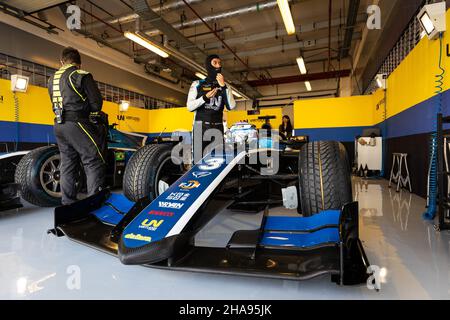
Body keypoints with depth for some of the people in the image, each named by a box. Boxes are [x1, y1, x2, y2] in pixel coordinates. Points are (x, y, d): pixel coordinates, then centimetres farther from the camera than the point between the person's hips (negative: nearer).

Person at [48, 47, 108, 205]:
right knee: (94, 163, -6)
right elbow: (96, 101, -8)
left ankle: (68, 204, 18)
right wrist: (91, 112, 9)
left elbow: (56, 103, 17)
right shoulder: (81, 75, -5)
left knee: (68, 165, 13)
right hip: (78, 125, -7)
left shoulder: (52, 79, 17)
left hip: (59, 125, 8)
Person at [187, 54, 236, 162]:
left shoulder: (224, 86, 15)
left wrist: (223, 86, -6)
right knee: (199, 161, -9)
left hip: (218, 127, 2)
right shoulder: (198, 84, 9)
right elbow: (190, 107, 1)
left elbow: (231, 106, 1)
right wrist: (205, 97, -14)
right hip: (201, 126, -2)